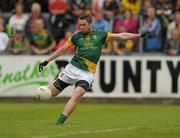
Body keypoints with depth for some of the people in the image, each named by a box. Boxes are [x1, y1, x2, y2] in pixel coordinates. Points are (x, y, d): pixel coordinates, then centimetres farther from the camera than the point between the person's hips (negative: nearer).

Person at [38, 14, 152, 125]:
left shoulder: (100, 35, 6)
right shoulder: (77, 36, 7)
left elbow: (122, 36, 8)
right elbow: (62, 49, 14)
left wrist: (140, 35, 3)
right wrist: (46, 61, 13)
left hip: (87, 73, -2)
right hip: (72, 68, 2)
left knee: (77, 94, -26)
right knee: (51, 92, -1)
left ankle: (60, 121, -25)